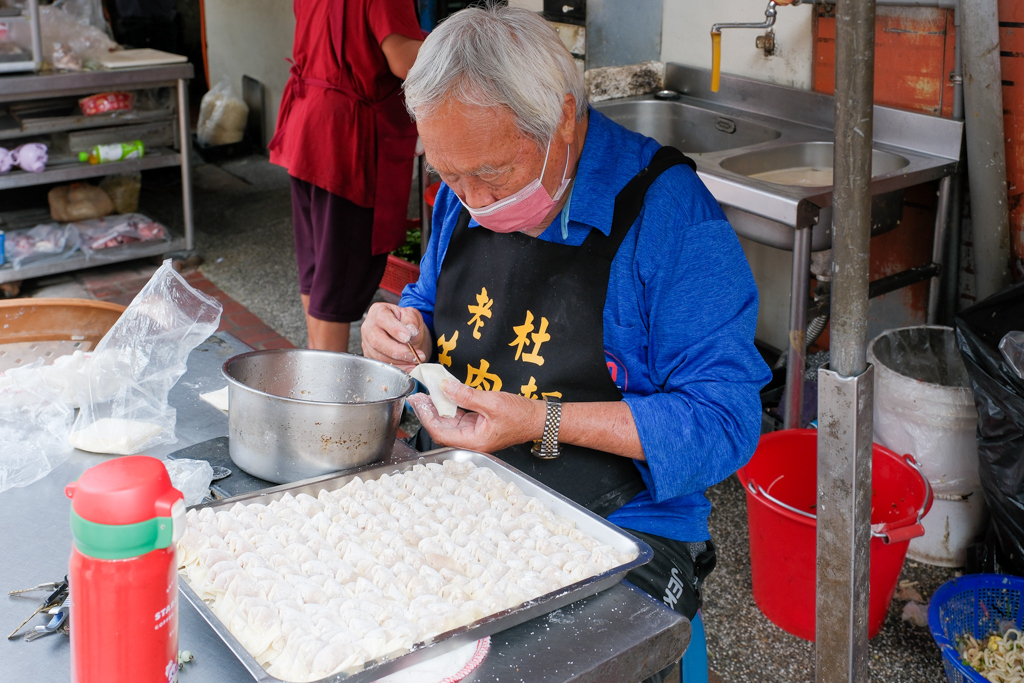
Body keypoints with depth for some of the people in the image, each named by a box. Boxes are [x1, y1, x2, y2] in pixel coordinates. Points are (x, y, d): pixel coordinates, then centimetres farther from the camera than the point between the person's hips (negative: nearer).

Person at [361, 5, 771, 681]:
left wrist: (543, 423, -24)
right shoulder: (467, 196, 5)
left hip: (620, 540, -5)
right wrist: (407, 332, -2)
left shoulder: (670, 211, -17)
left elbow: (723, 421, -18)